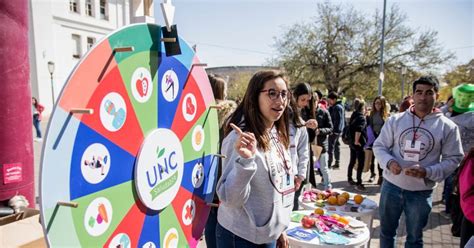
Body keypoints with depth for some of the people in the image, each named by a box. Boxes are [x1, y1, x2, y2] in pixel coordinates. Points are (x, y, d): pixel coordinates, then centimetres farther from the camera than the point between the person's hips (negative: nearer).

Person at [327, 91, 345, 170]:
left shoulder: (336, 107, -16)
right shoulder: (340, 106, 15)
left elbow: (337, 120, -21)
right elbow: (344, 119, 20)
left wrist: (333, 130, -22)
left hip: (334, 131, -11)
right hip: (339, 130, 11)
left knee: (331, 147, -8)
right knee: (337, 146, 14)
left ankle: (329, 163, -7)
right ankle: (337, 163, 21)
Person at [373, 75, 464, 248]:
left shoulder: (447, 127, -6)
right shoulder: (395, 120, -3)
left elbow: (453, 159, -4)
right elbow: (379, 146, 1)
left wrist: (427, 172, -21)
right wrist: (389, 162, -20)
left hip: (421, 192, -1)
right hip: (391, 186, 1)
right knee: (386, 231, 19)